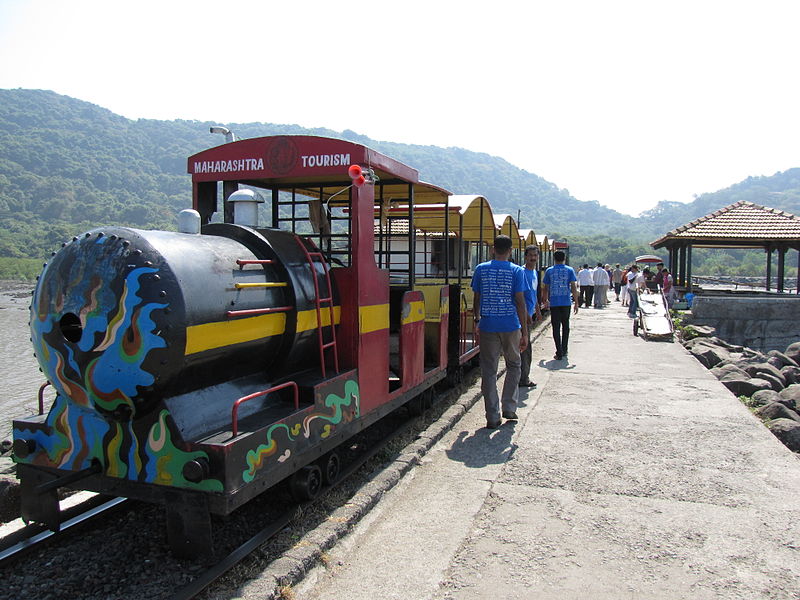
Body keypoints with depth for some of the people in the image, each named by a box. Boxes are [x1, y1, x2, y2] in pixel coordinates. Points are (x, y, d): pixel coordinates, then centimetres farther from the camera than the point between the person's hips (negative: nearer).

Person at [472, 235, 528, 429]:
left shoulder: (481, 269, 2)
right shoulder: (517, 271, -4)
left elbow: (476, 299, 6)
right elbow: (520, 302, -7)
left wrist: (477, 320, 20)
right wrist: (524, 332, -3)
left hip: (487, 326, 1)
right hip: (510, 326, -1)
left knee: (489, 371, 6)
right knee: (514, 365, 19)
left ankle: (492, 417, 8)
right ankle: (509, 408, 19)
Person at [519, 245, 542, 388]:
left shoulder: (535, 273, 15)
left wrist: (538, 310, 25)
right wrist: (526, 314, -23)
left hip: (530, 314, 9)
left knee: (524, 347, 15)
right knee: (526, 347, -6)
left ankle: (522, 377, 24)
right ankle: (523, 379, 1)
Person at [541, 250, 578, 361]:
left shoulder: (549, 271, 3)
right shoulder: (570, 270, 2)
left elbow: (545, 288, 6)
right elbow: (574, 288, -3)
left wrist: (545, 300, 21)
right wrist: (576, 303, 2)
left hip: (554, 303, -1)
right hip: (566, 302, 1)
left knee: (556, 327, 1)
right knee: (565, 326, 16)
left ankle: (559, 353, -3)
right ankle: (564, 350, 22)